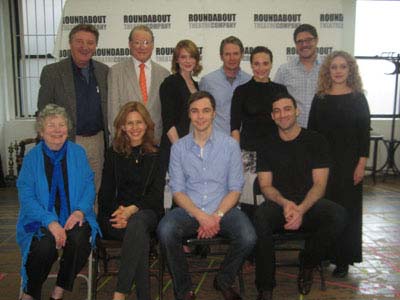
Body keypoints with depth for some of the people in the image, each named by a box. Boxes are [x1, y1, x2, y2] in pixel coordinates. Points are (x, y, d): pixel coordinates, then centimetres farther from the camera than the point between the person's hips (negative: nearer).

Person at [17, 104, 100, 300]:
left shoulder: (78, 153, 5)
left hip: (73, 217, 1)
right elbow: (26, 197, -6)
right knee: (45, 246, -30)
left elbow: (89, 186, 4)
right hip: (41, 220, -1)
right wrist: (50, 222, -21)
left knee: (79, 241, -29)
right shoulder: (32, 158, 0)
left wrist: (80, 211, -16)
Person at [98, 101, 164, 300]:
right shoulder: (114, 154, 13)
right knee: (140, 235, -32)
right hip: (115, 214, 1)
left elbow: (156, 193, 1)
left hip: (147, 212, 0)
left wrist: (132, 210, -17)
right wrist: (119, 210, -14)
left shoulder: (156, 155, 10)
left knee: (137, 223, -36)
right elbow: (106, 192, 8)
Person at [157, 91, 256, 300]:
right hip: (189, 210, 0)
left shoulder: (230, 145, 5)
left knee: (248, 237, -28)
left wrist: (216, 216, -15)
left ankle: (224, 281, 6)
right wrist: (201, 216, -14)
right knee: (165, 232, -30)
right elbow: (177, 191, 1)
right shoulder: (178, 148, 7)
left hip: (223, 210, 0)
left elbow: (235, 189, 1)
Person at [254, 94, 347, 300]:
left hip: (309, 204, 0)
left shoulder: (315, 141, 4)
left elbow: (319, 184, -3)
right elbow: (266, 186, 4)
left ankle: (307, 265, -3)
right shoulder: (267, 146, 8)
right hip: (278, 204, 0)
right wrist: (284, 203, -18)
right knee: (260, 218, -34)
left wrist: (301, 209, -21)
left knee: (338, 215, -31)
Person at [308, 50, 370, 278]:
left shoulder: (358, 99, 0)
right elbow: (311, 131, 6)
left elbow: (365, 133, -3)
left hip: (348, 162, -2)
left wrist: (361, 164, -9)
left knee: (347, 208, 4)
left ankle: (343, 259, 16)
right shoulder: (320, 99, 6)